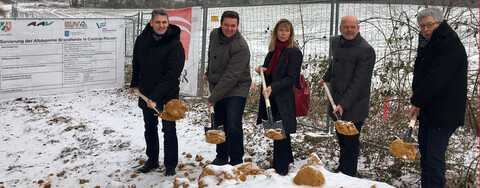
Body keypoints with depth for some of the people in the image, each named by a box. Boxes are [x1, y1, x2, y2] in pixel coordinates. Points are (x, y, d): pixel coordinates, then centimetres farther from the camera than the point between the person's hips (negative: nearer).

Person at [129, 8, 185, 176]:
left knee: (169, 130, 1)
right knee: (150, 129, 17)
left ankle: (170, 165, 15)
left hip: (167, 96, -5)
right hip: (145, 93, 5)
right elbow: (136, 63, 15)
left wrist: (156, 96, -24)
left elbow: (172, 75, -20)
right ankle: (152, 160, 32)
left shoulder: (175, 45, -16)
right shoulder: (142, 40, -1)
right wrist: (134, 84, 22)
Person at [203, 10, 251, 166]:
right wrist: (208, 73, 26)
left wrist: (213, 97, -26)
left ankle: (236, 161, -3)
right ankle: (221, 156, 33)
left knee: (233, 125, -17)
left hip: (236, 90, -7)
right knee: (219, 123, 15)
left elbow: (230, 77, -27)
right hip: (217, 87, 7)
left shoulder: (241, 47, -24)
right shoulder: (214, 35, -2)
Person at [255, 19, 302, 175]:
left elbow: (291, 79, -14)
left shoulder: (294, 52, -8)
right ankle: (287, 160, 31)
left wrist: (273, 87, -25)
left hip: (284, 99, -7)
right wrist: (261, 69, 3)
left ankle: (280, 169, 3)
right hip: (271, 97, 7)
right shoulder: (273, 50, 13)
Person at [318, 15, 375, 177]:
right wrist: (326, 78, 41)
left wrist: (344, 104, -23)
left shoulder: (366, 50, -17)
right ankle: (341, 168, 36)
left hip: (353, 106, -7)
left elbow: (359, 82, -20)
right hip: (336, 102, 7)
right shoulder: (336, 42, 7)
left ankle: (349, 176, 14)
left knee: (351, 142, 2)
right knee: (341, 138, 19)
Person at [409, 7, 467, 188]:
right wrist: (417, 102, 2)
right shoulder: (426, 44, 13)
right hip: (427, 110, 9)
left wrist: (417, 101, -16)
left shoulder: (451, 45, -16)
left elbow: (436, 78, -22)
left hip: (444, 112, -9)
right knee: (424, 152, 17)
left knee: (434, 156, -9)